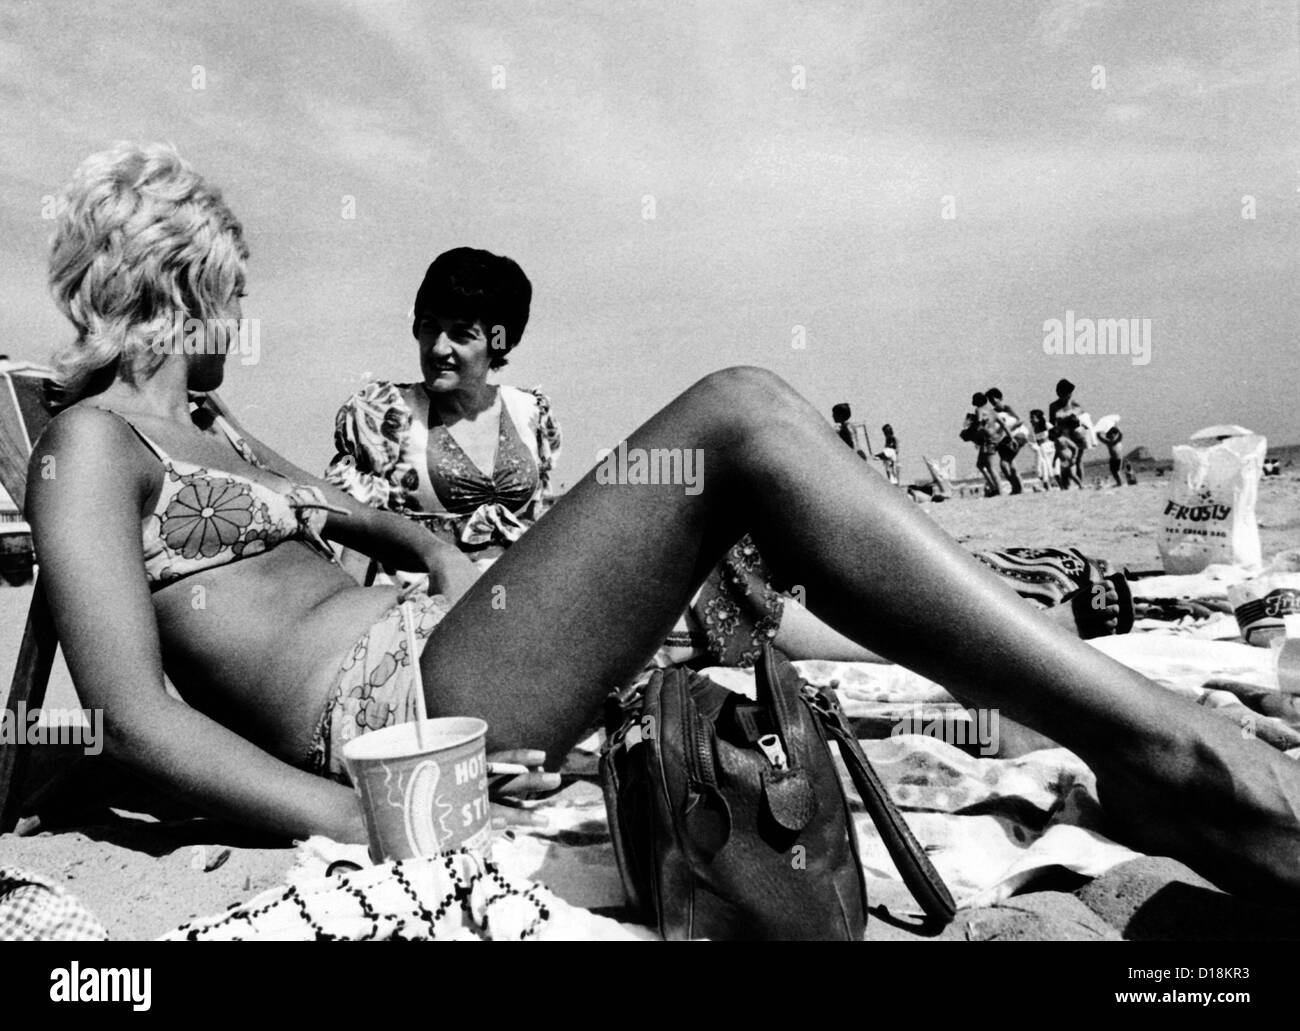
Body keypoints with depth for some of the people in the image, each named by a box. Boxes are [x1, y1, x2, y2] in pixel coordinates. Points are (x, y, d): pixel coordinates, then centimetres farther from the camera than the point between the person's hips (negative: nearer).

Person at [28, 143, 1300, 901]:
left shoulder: (208, 426, 25)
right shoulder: (89, 445, 0)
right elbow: (137, 718, -12)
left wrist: (430, 549, 19)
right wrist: (373, 824, -23)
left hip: (419, 658, 9)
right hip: (383, 719, -9)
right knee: (741, 419, -23)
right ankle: (1163, 747, -22)